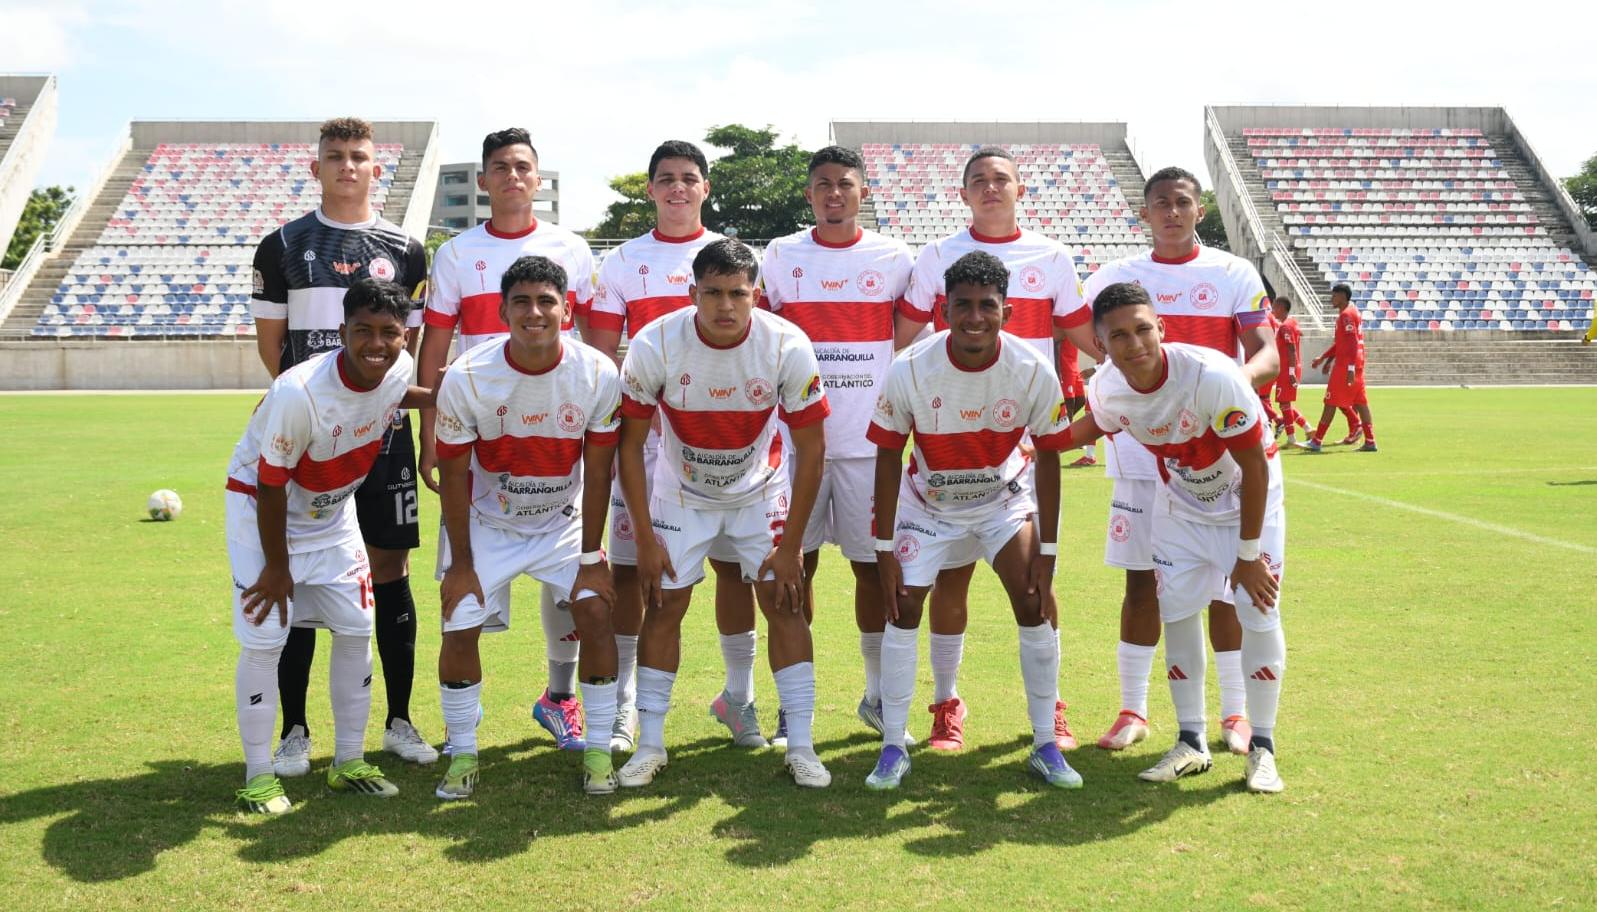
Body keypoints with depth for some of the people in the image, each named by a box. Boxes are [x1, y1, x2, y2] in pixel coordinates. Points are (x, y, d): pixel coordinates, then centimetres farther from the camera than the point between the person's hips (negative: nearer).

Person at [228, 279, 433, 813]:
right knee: (263, 639, -8)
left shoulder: (399, 369, -16)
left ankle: (349, 763, 19)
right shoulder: (300, 392, -35)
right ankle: (258, 775, 8)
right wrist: (277, 566, -15)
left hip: (331, 513, 6)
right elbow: (271, 486, -24)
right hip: (261, 508, -6)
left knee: (356, 630, 5)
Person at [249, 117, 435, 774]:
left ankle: (399, 722, 16)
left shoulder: (404, 250, 9)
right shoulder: (283, 246, 6)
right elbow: (270, 342, 8)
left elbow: (413, 340, 12)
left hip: (383, 429, 1)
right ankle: (294, 731, 12)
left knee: (390, 568, 5)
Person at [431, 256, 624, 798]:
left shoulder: (598, 374, -20)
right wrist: (461, 563, -8)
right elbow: (454, 477, -11)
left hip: (565, 522, 1)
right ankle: (463, 754, 12)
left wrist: (591, 558, -10)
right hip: (488, 524, 0)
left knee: (596, 614, -13)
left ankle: (598, 750, 3)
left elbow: (597, 473, -11)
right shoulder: (465, 378, -22)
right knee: (459, 628, -8)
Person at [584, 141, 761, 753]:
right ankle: (623, 703, 14)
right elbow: (600, 353, 7)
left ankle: (738, 696, 18)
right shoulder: (622, 262, 8)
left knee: (734, 563, 2)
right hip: (643, 434, 0)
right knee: (629, 565, 1)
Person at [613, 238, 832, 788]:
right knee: (663, 606, -2)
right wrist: (645, 539, -14)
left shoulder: (788, 347, -24)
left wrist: (790, 545, -15)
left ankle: (801, 746, 4)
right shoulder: (655, 346, -24)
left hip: (762, 493, 0)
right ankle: (650, 744, 13)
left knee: (784, 603, -6)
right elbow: (630, 444, -13)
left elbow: (811, 450, -16)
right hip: (681, 493, 0)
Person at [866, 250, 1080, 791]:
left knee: (1036, 605, -10)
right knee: (901, 609, -6)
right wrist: (884, 549, -13)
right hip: (928, 502, 0)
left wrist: (1046, 550, -10)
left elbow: (1047, 457, -11)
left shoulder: (1034, 371, -23)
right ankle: (893, 749, 7)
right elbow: (888, 455, -14)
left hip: (1005, 496, 1)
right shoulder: (910, 370, -25)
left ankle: (1046, 746, 5)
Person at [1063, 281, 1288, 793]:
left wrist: (1248, 554, -21)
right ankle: (1191, 744, 16)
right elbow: (1089, 429, 7)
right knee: (1177, 613, 3)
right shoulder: (1106, 391, -20)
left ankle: (1262, 748, 8)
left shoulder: (1212, 376, -35)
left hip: (1248, 498, -4)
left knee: (1259, 613, -7)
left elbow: (1255, 468, -26)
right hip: (1181, 505, 4)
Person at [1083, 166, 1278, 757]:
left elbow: (1267, 356, -7)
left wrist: (1235, 382, -29)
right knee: (1141, 581, 5)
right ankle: (1132, 709, 17)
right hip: (1140, 451, 1)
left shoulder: (1234, 275, 2)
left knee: (1225, 581, 4)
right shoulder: (1115, 277, 7)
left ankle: (1235, 712, 17)